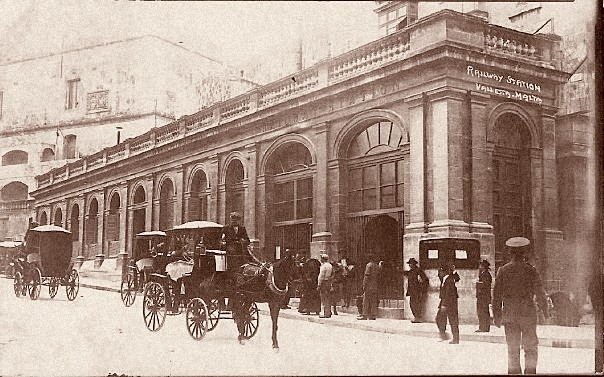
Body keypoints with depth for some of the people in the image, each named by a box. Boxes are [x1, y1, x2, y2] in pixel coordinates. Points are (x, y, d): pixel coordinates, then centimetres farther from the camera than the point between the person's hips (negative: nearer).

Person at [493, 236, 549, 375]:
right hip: (528, 313, -2)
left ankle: (514, 371, 9)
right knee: (531, 347, 8)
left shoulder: (503, 270, -1)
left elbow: (497, 295, 1)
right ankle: (530, 370, 1)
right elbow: (539, 293, -2)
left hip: (509, 314, 2)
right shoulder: (531, 270, -6)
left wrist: (497, 315, 8)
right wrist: (546, 311, 12)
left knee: (512, 348, 8)